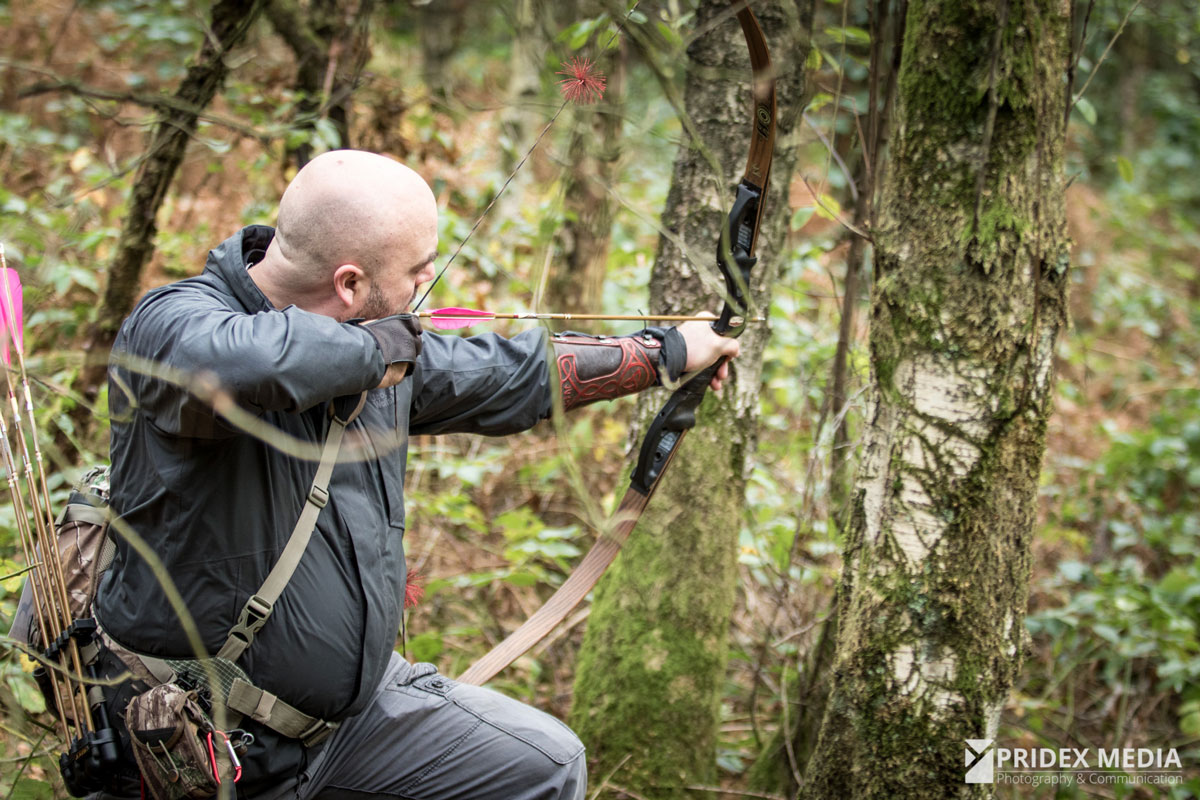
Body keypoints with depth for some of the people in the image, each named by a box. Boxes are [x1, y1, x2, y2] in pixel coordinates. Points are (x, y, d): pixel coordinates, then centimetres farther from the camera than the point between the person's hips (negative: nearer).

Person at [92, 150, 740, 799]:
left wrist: (667, 351, 27)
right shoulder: (170, 323, -22)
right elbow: (238, 362, -47)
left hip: (357, 704, 7)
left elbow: (514, 377, 18)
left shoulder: (385, 343, 1)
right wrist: (375, 350, -28)